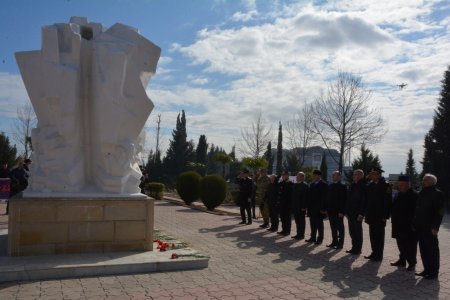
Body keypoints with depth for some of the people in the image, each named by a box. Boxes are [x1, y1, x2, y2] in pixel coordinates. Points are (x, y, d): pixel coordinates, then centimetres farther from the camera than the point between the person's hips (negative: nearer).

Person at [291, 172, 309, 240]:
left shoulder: (305, 185, -12)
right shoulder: (295, 185, 13)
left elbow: (305, 197, -17)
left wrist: (304, 207, -20)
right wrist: (293, 205, 13)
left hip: (301, 207, -8)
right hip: (295, 207, 8)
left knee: (301, 221, 1)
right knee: (297, 221, 13)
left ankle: (301, 235, 8)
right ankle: (298, 234, 20)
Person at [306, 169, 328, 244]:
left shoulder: (323, 185, -10)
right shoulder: (312, 184, 11)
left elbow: (324, 197, -14)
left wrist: (323, 208, -18)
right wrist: (308, 206, 8)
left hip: (319, 209, -7)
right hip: (312, 208, 7)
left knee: (319, 224, 2)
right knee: (312, 223, 11)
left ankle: (320, 239, 10)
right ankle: (313, 238, 20)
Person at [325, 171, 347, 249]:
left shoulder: (342, 187, -9)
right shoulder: (330, 186, 11)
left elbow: (343, 200, -14)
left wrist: (341, 211, -18)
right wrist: (326, 209, 8)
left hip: (338, 211, -6)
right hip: (331, 210, 7)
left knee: (340, 228, 3)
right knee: (333, 228, 12)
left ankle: (340, 244, 8)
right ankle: (334, 242, 20)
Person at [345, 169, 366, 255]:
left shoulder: (363, 186, -11)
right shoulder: (352, 186, 12)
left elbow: (364, 200, -15)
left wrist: (361, 214, -18)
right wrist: (346, 211, 11)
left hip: (358, 213, -7)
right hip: (350, 212, 7)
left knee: (357, 231, 1)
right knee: (352, 231, 11)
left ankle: (357, 249, 10)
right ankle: (354, 248, 20)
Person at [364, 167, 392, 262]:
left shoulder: (385, 186, -10)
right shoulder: (370, 185, 10)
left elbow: (388, 201, -13)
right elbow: (367, 199, 15)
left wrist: (385, 216, -15)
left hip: (380, 216, -6)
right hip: (371, 215, 6)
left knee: (379, 236, 1)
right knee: (372, 235, 12)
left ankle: (379, 255, 8)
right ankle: (374, 253, 21)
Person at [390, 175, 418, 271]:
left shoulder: (414, 195, -12)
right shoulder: (398, 195, 10)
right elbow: (394, 207, 16)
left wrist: (414, 223, -16)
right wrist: (393, 218, 10)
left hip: (409, 226, -7)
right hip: (398, 224, 7)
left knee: (410, 245, 2)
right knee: (401, 244, 15)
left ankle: (412, 263, 11)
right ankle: (402, 260, 26)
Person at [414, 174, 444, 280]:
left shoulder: (437, 194, -10)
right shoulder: (422, 193, 14)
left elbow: (439, 212, -14)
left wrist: (435, 227, -18)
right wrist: (415, 223, 14)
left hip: (430, 228, -8)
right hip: (420, 227, 8)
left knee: (432, 250, 2)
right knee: (423, 250, 13)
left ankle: (434, 272, 10)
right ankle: (427, 270, 23)